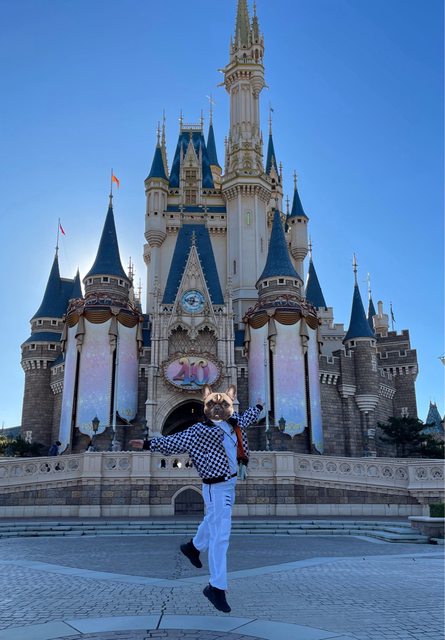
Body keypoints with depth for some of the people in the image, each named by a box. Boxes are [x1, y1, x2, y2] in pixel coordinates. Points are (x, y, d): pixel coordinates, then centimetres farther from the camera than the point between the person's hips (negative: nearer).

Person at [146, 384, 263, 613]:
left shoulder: (233, 423, 4)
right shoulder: (201, 430, -19)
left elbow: (244, 419, 26)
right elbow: (174, 441, -15)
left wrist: (258, 407, 42)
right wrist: (149, 444, -17)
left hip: (230, 484, 9)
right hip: (216, 488, -9)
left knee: (213, 521, 28)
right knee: (220, 536, -8)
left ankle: (193, 547, 54)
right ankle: (217, 587, -1)